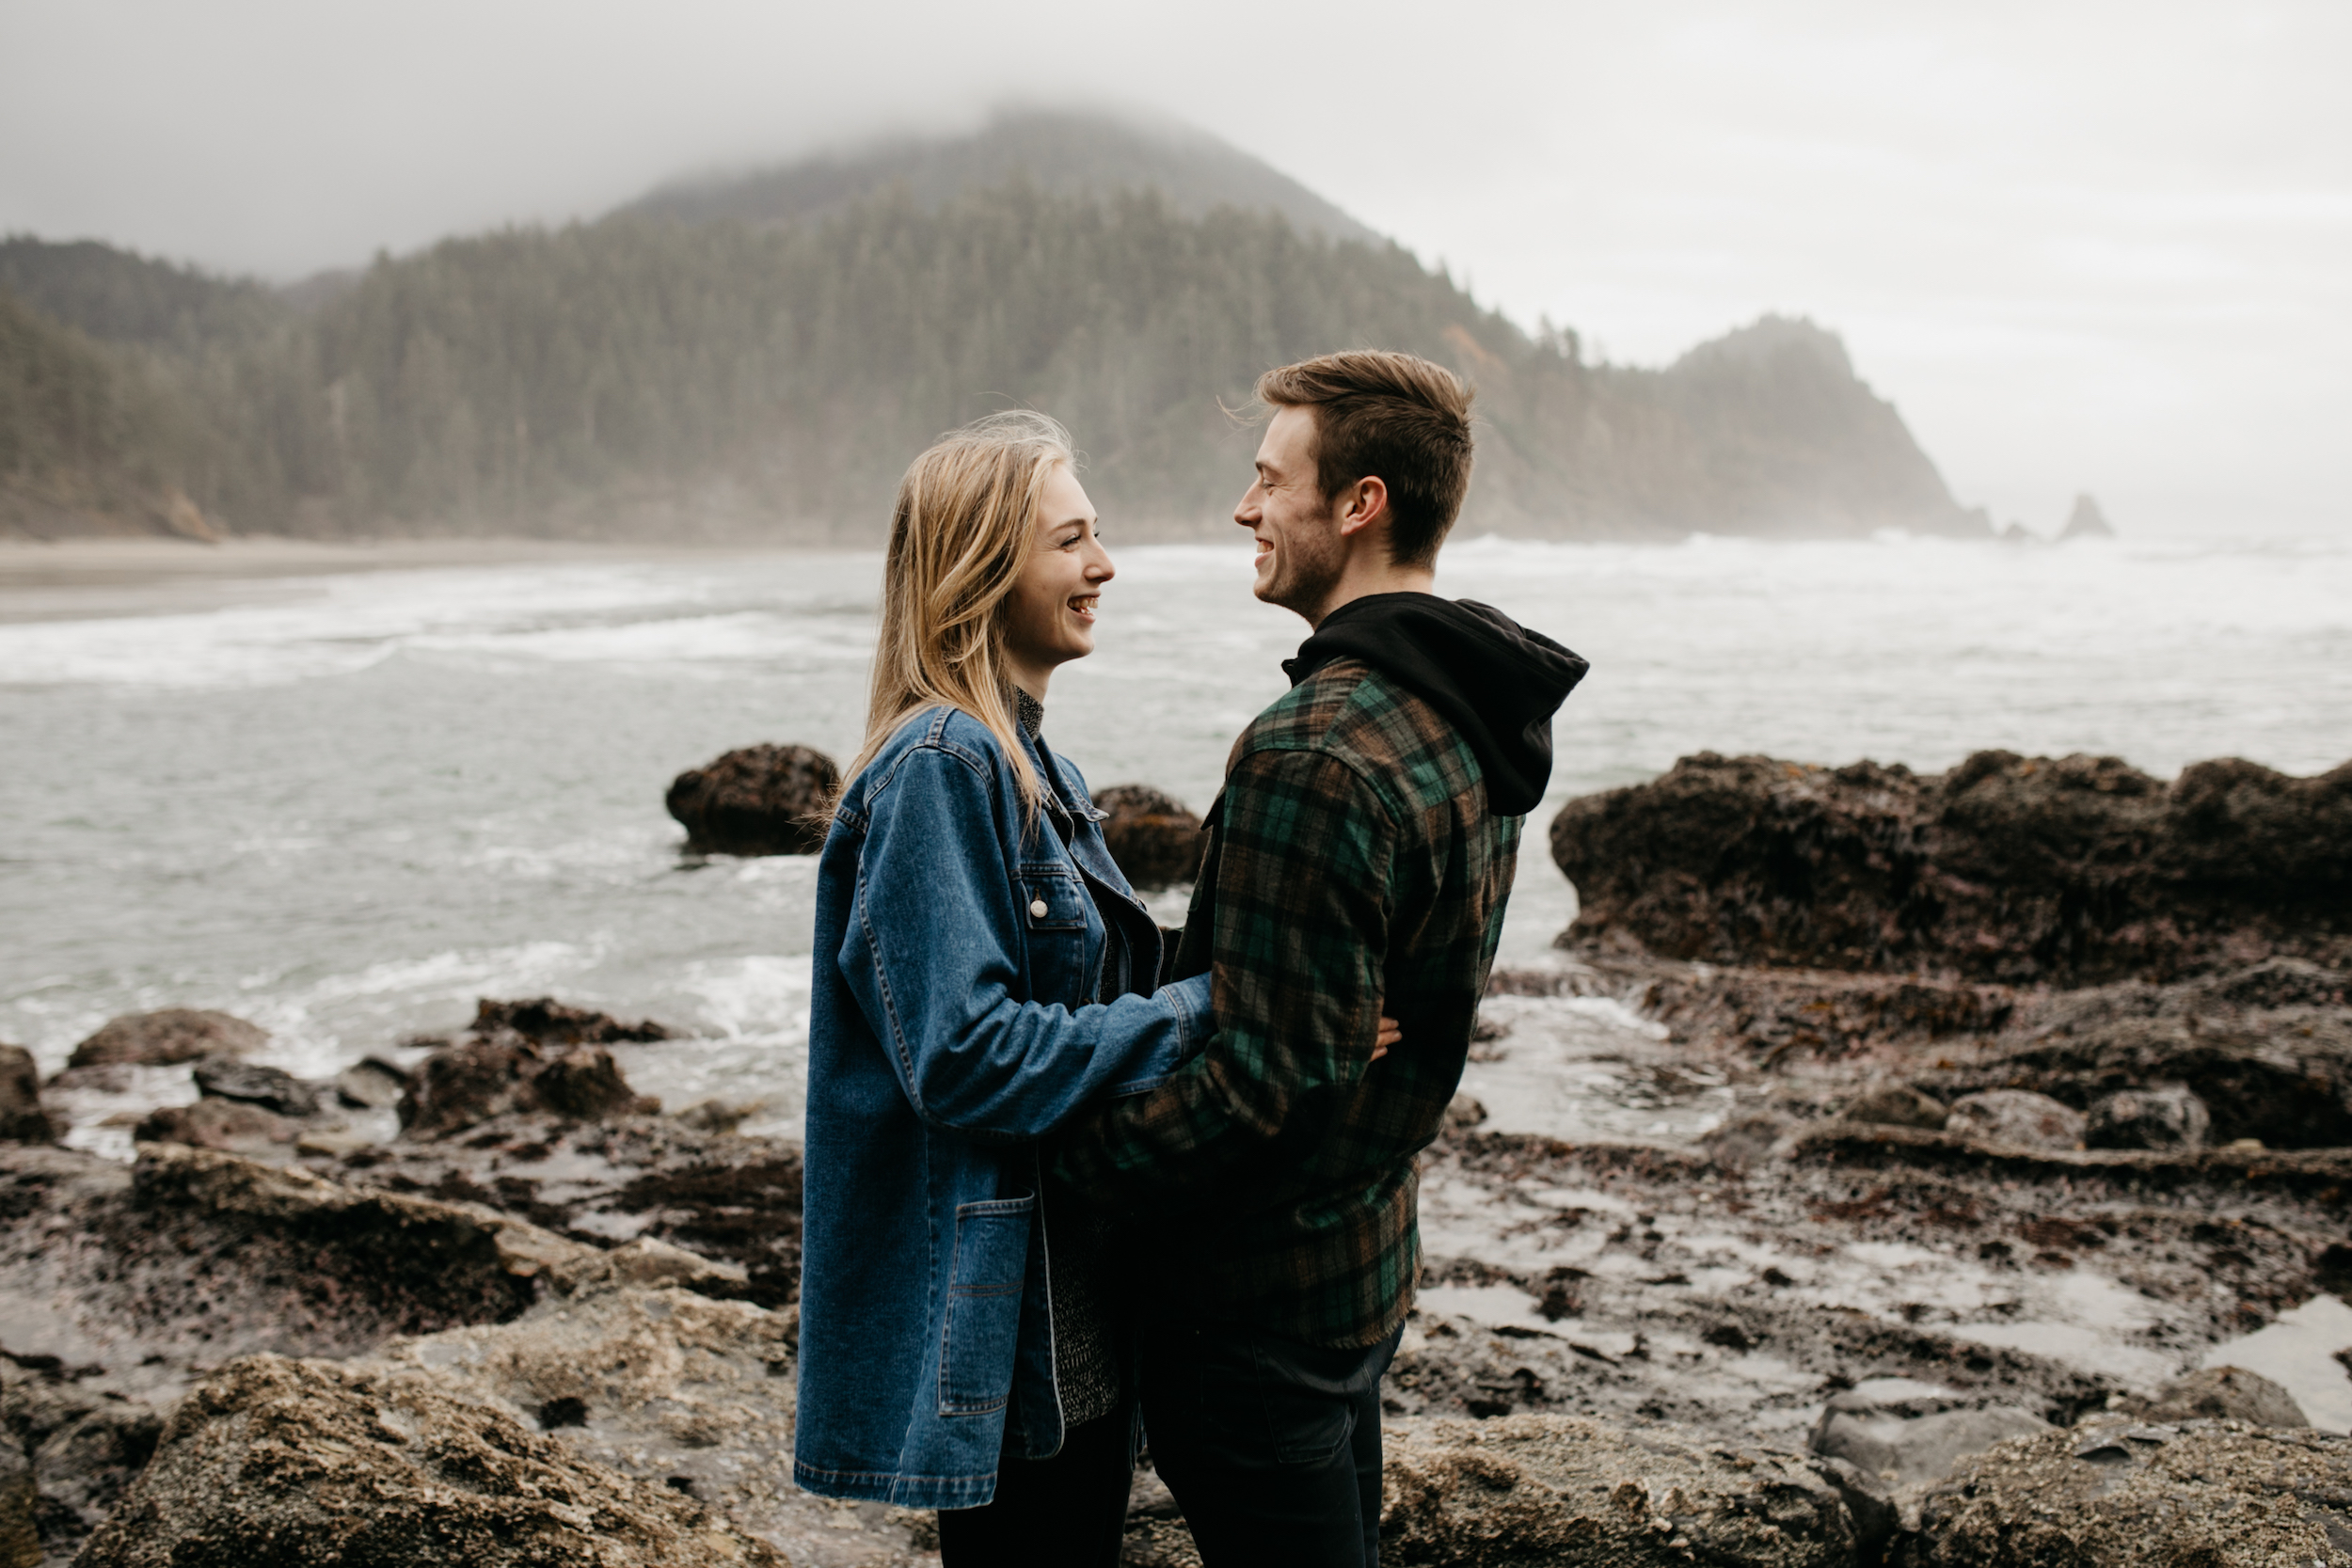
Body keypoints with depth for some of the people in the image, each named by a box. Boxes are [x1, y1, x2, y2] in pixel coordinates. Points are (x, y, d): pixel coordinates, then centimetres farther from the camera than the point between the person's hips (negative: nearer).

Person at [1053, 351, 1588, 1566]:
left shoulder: (1313, 758, -27)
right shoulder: (1470, 724, 5)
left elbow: (1263, 1077, -26)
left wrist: (1067, 1157, -14)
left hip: (1256, 1302, -9)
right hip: (1370, 1256, 9)